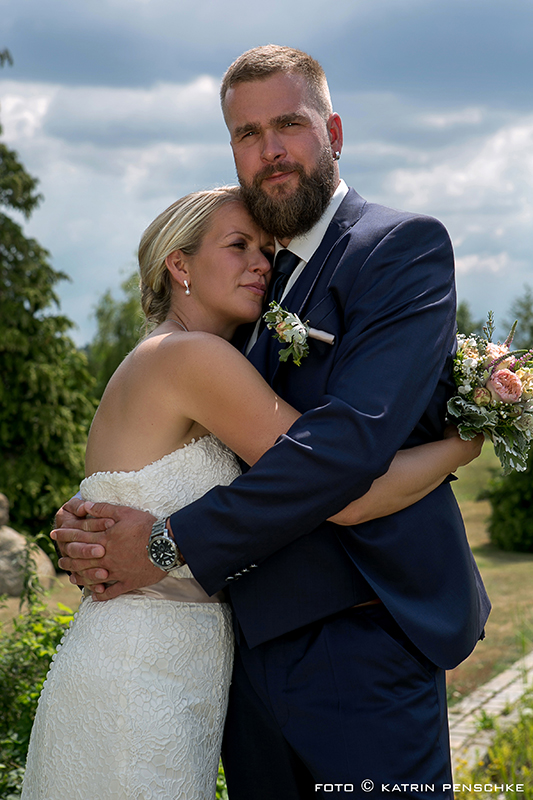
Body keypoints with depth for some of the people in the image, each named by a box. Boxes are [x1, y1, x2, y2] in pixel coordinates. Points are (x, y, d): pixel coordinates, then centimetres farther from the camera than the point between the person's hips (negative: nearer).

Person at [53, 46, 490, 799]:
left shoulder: (405, 245, -9)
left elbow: (353, 436, -22)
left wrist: (173, 543, -19)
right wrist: (89, 521, -6)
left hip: (360, 642, -7)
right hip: (254, 639, 7)